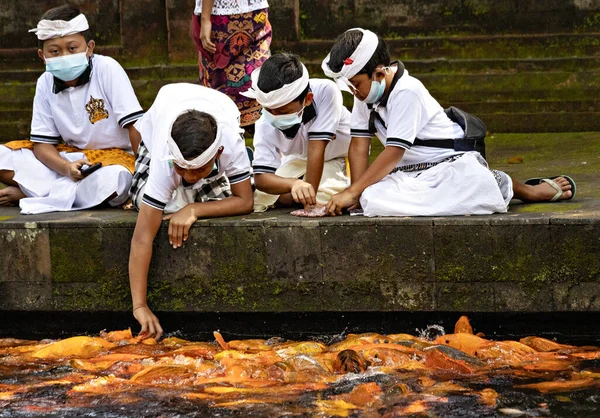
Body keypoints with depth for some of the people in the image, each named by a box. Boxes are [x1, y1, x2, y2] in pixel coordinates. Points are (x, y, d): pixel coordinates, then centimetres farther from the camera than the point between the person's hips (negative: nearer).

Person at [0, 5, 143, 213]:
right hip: (69, 156, 4)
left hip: (114, 155, -4)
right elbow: (42, 143, -5)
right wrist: (67, 168, -25)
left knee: (110, 180, -40)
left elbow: (134, 124, -18)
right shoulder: (45, 84, -4)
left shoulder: (107, 69, -16)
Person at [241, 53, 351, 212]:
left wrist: (310, 196, -38)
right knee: (260, 199, -14)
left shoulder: (326, 91, -39)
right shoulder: (265, 126, -30)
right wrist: (294, 184, -56)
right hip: (299, 160, 2)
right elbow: (260, 178, -34)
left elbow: (316, 149, -39)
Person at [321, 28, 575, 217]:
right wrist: (356, 194, -13)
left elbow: (394, 153, -24)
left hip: (453, 167, -7)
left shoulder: (406, 91, -20)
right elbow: (359, 146, -1)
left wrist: (353, 192, -26)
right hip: (412, 171, 7)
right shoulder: (365, 92, 5)